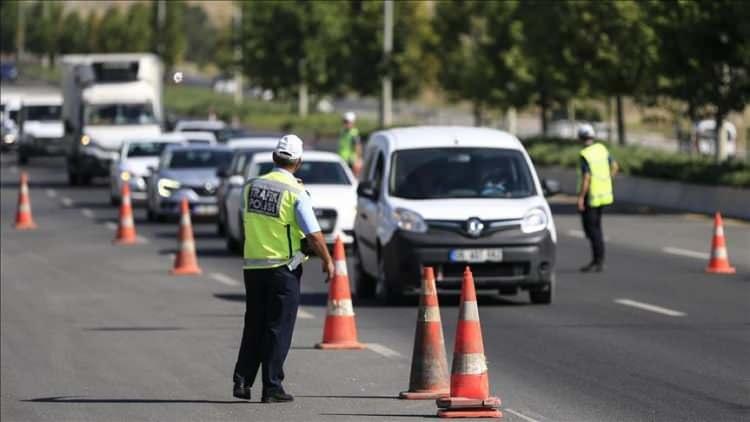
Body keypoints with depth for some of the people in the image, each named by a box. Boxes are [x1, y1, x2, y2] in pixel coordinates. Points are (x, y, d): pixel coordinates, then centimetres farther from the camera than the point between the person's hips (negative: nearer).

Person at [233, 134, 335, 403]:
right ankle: (271, 388, 1)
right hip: (283, 268, -5)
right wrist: (328, 261, 1)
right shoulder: (295, 193, -12)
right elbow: (314, 235, -13)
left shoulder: (251, 186, 3)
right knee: (278, 328, 1)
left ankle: (242, 380, 10)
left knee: (254, 327, 15)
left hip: (252, 266, 5)